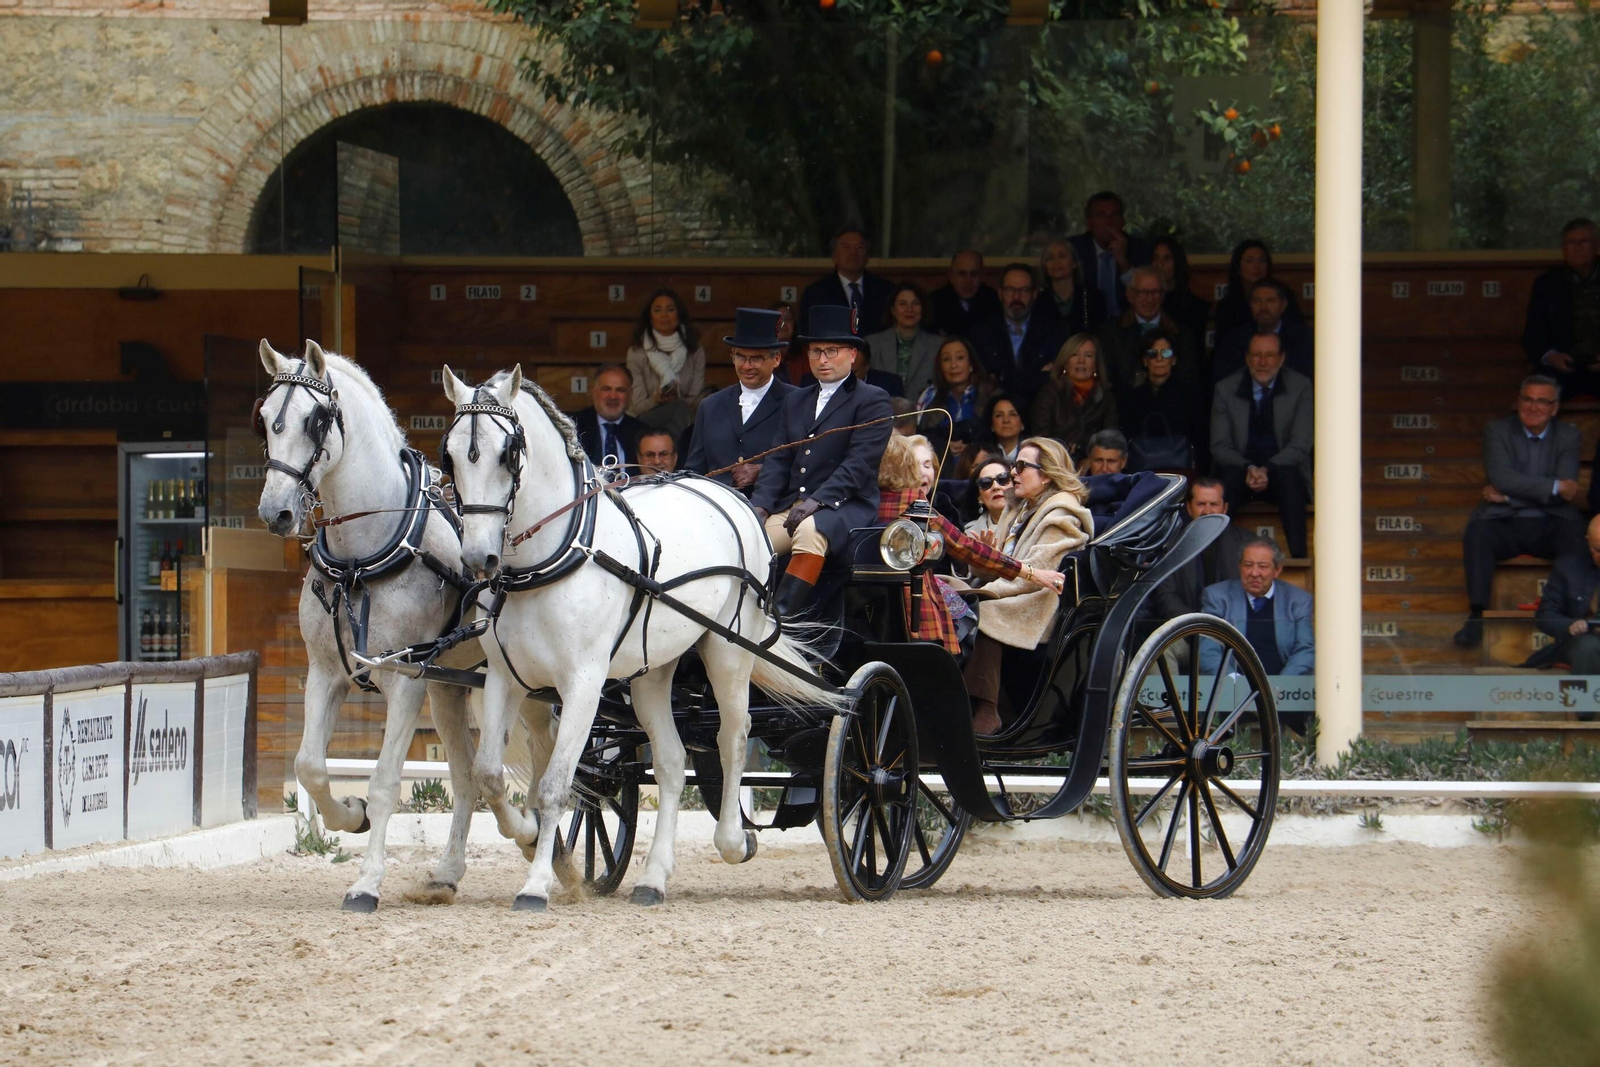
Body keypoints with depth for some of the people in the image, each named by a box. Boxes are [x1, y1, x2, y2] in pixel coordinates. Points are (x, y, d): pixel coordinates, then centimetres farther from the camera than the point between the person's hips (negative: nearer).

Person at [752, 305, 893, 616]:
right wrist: (761, 505, -2)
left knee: (809, 531, -37)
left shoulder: (872, 401, 1)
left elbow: (859, 464, -10)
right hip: (791, 506, 6)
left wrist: (817, 500, -21)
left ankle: (781, 615, -45)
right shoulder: (795, 401, 23)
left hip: (846, 506, -6)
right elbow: (778, 460, 16)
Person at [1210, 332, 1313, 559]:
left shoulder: (1300, 387, -1)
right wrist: (1249, 469, -22)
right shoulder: (1226, 389, 2)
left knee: (1290, 476, -35)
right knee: (1228, 476, -34)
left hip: (1282, 469, -1)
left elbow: (1300, 446, -6)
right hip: (1241, 470, 1)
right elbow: (1219, 446, -2)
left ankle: (1298, 557, -38)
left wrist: (1267, 470, -23)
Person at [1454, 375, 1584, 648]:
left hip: (1550, 525, 0)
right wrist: (1554, 487, -17)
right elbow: (1501, 477, -11)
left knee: (1576, 530, -33)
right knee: (1477, 530, -34)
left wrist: (1507, 495, -12)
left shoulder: (1568, 436, 9)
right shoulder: (1497, 430, 7)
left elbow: (1568, 490, -6)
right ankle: (1476, 616, -36)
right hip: (1505, 523, 0)